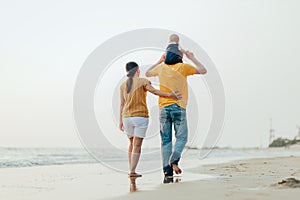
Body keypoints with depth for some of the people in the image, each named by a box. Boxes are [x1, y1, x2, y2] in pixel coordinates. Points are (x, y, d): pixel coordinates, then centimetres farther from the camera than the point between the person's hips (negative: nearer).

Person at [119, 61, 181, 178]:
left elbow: (122, 104, 7)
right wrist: (170, 95, -32)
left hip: (127, 117, 5)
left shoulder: (123, 85, 7)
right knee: (137, 145, -3)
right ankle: (132, 172, -8)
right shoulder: (143, 82, -5)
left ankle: (131, 169, 18)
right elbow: (154, 91, -23)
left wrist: (121, 121, 11)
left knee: (132, 143, 19)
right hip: (141, 117, -5)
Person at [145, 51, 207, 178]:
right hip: (179, 107, -3)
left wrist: (160, 61, 31)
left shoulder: (161, 67, 8)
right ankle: (174, 160, -19)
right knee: (181, 138, 5)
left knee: (166, 140, 5)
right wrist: (192, 58, 12)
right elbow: (203, 71, 4)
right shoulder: (183, 67, -2)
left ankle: (166, 170, 1)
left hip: (163, 108, 3)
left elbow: (147, 73, 28)